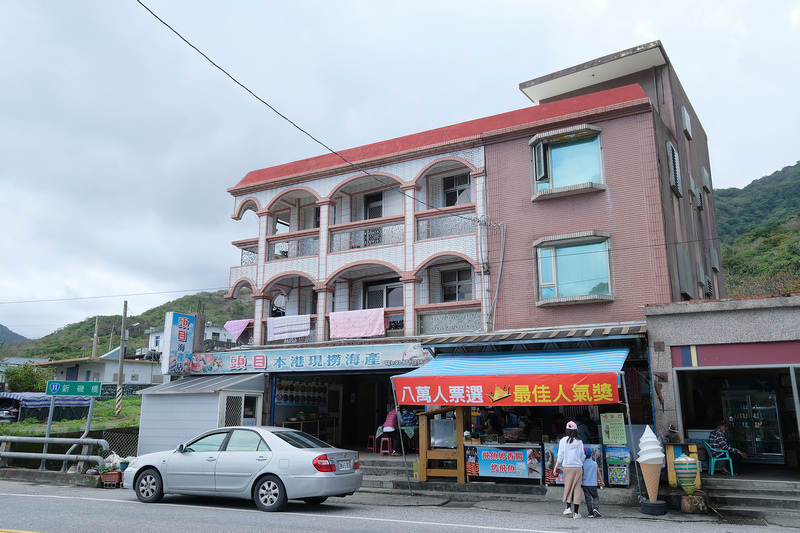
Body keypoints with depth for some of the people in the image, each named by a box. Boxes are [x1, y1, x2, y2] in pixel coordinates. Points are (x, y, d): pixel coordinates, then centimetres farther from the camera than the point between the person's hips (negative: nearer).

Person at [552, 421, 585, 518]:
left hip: (567, 467, 0)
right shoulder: (579, 442, 0)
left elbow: (560, 456, -2)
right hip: (578, 467, 0)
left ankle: (568, 507, 2)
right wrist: (583, 470, 21)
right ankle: (576, 512, 4)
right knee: (577, 488, 3)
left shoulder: (563, 441, -3)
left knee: (567, 486, 13)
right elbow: (582, 456, 6)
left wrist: (555, 467, 4)